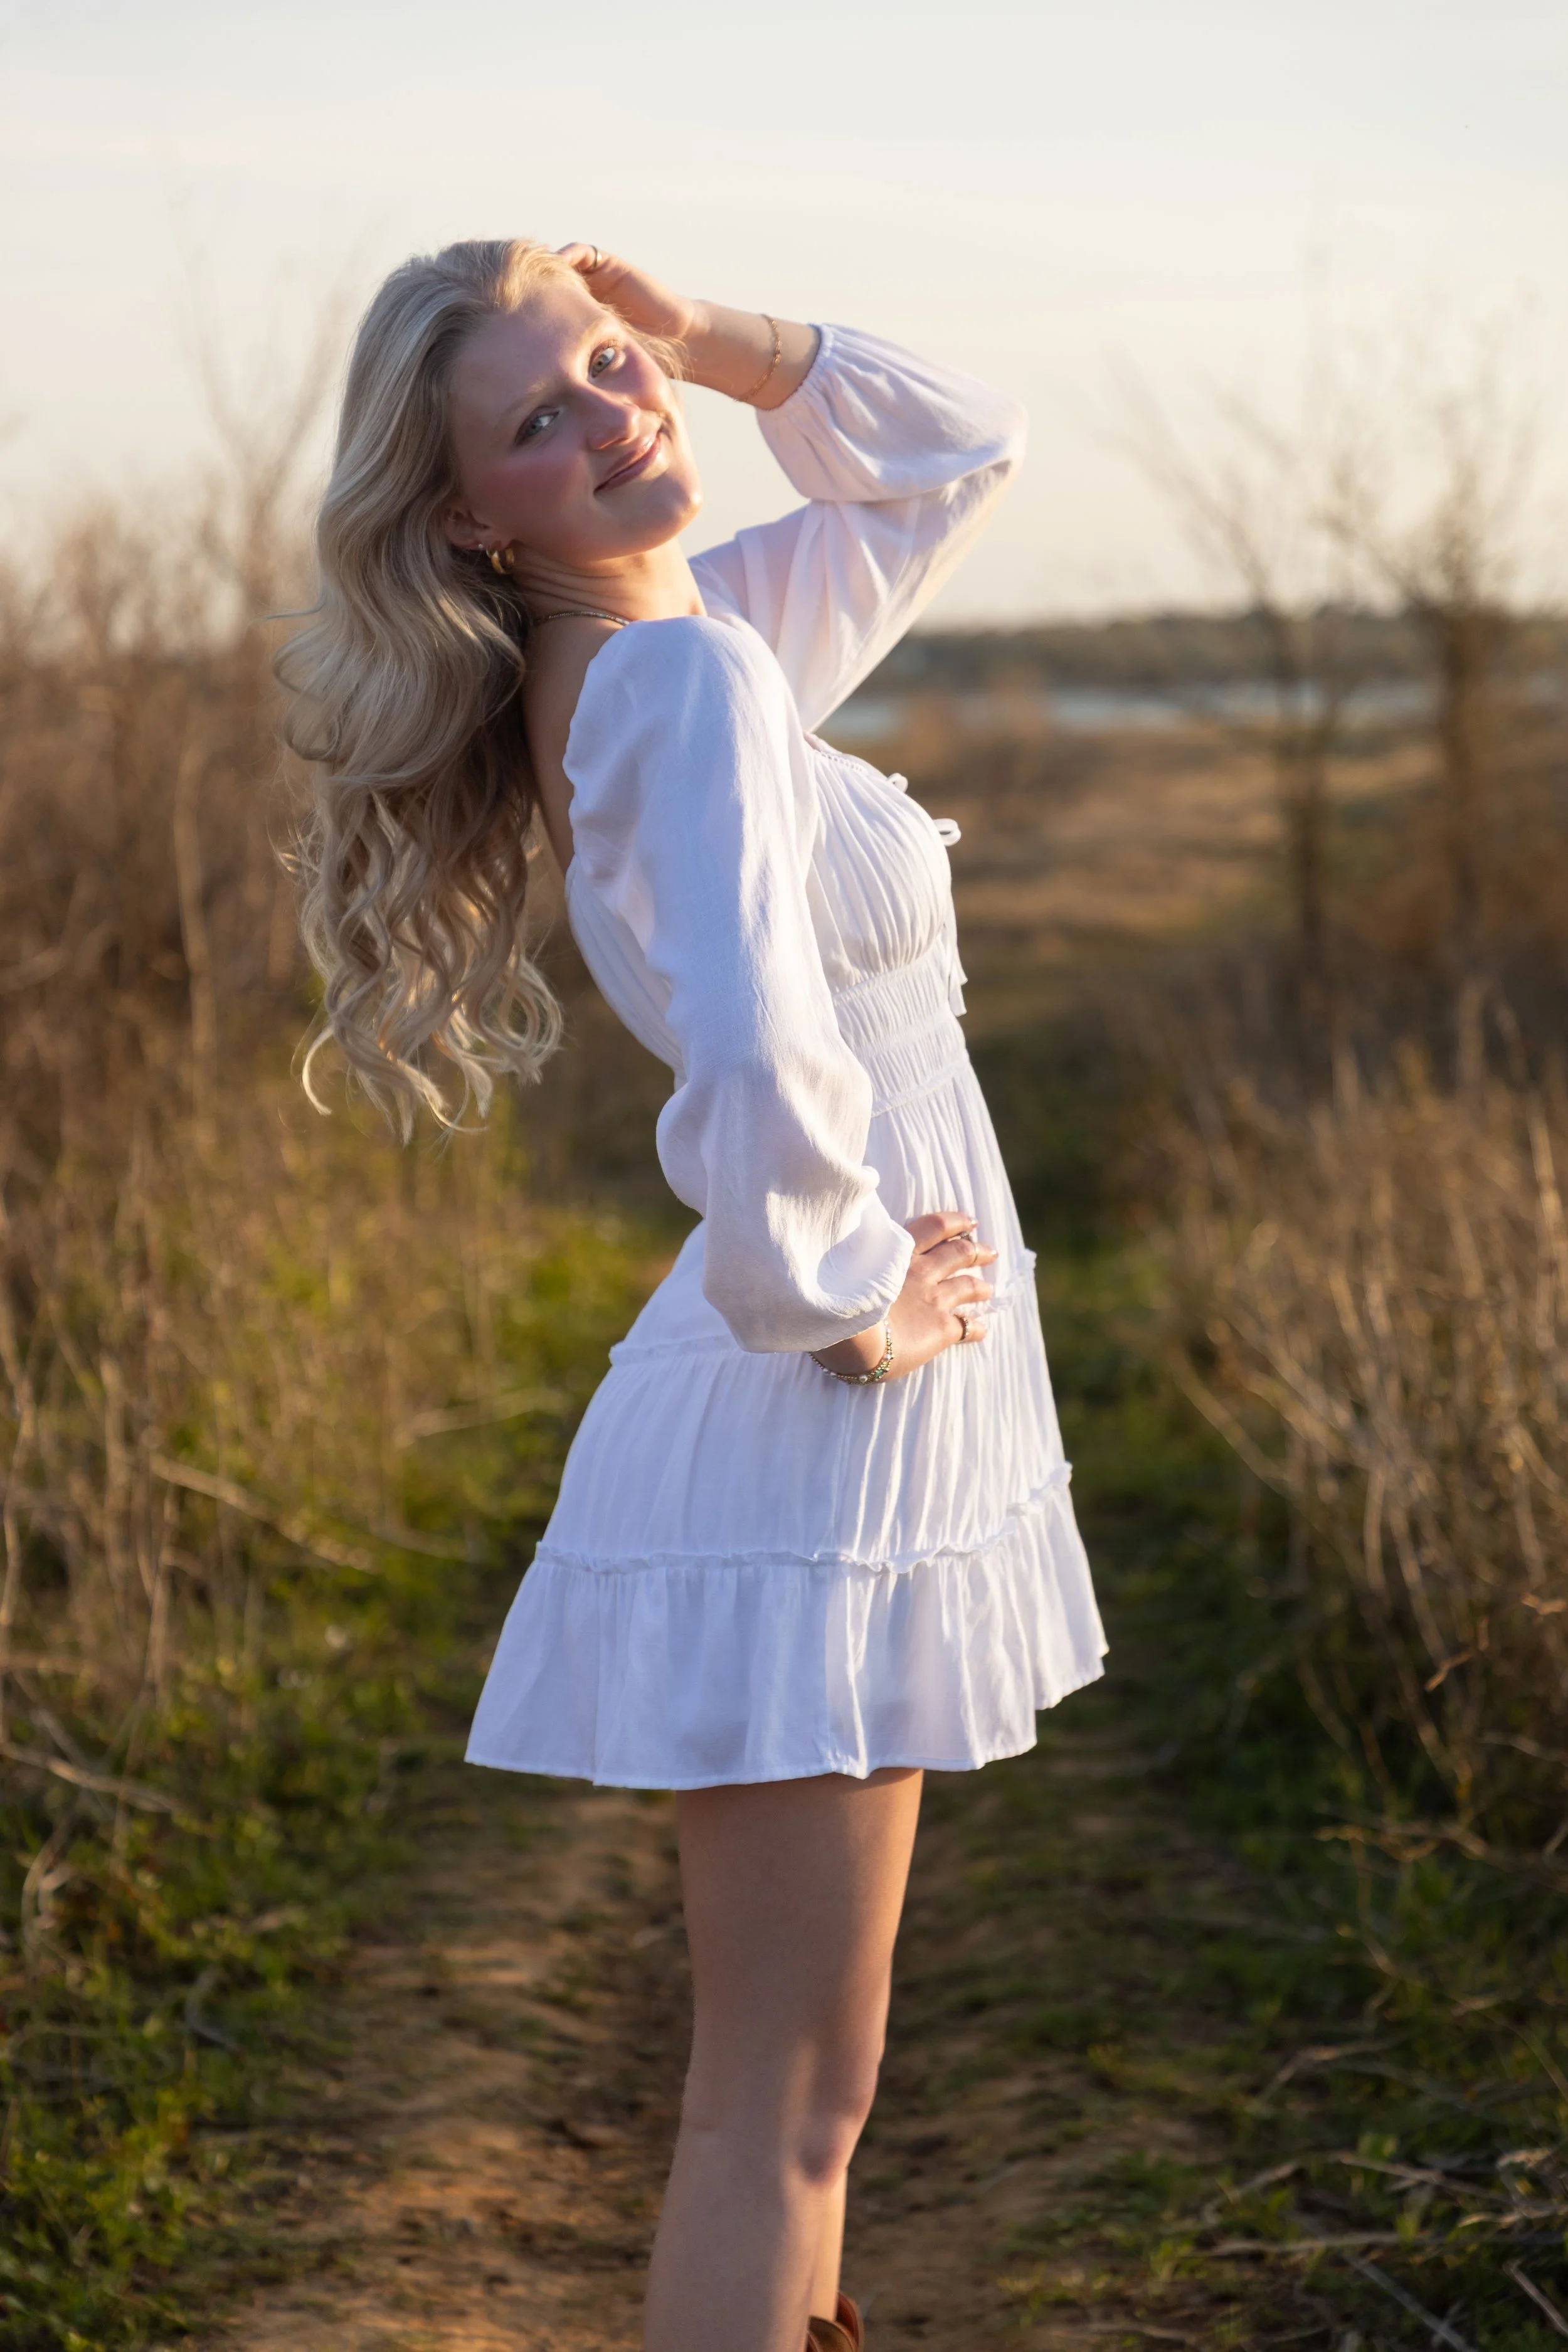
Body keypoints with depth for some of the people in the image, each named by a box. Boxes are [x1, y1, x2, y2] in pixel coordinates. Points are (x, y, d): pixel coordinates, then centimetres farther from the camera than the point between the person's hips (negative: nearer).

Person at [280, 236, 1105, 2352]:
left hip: (871, 1451, 9)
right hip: (806, 1455, -9)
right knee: (783, 2104, -2)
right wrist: (841, 1303, -16)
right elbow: (755, 1071, -35)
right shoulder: (691, 676, -19)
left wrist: (713, 338, 7)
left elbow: (961, 449, 22)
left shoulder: (697, 635, 9)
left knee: (801, 2073, 22)